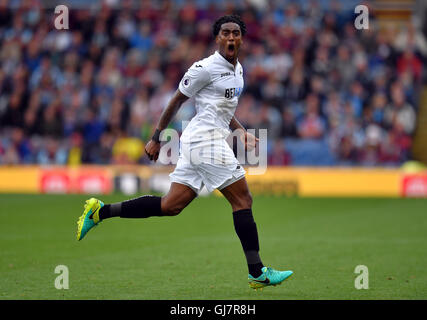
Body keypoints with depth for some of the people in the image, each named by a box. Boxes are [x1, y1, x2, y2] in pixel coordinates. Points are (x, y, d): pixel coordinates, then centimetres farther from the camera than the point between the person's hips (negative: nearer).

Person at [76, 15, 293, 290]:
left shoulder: (237, 69, 18)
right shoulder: (205, 68, -10)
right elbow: (176, 102, -4)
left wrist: (242, 132, 16)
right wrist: (157, 138, 0)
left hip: (197, 144, 9)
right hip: (206, 140, -9)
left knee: (170, 206, 5)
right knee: (243, 200, -9)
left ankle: (101, 211, 7)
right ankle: (258, 273, -7)